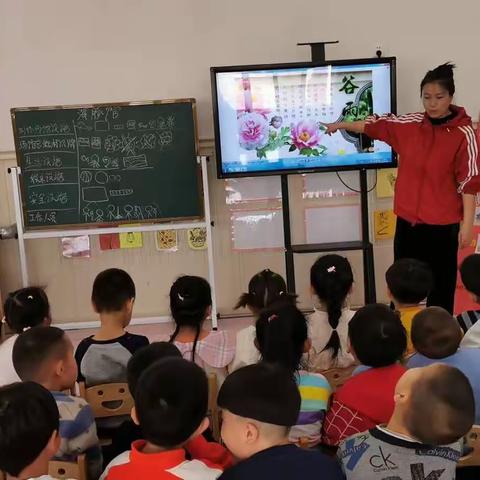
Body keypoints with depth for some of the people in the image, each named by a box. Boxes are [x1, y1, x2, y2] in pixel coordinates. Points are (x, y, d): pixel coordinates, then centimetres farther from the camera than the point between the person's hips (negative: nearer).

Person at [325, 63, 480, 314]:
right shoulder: (410, 124, 3)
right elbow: (375, 125, 18)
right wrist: (341, 125, 23)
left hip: (443, 225, -4)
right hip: (407, 220, 5)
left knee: (441, 287, 5)